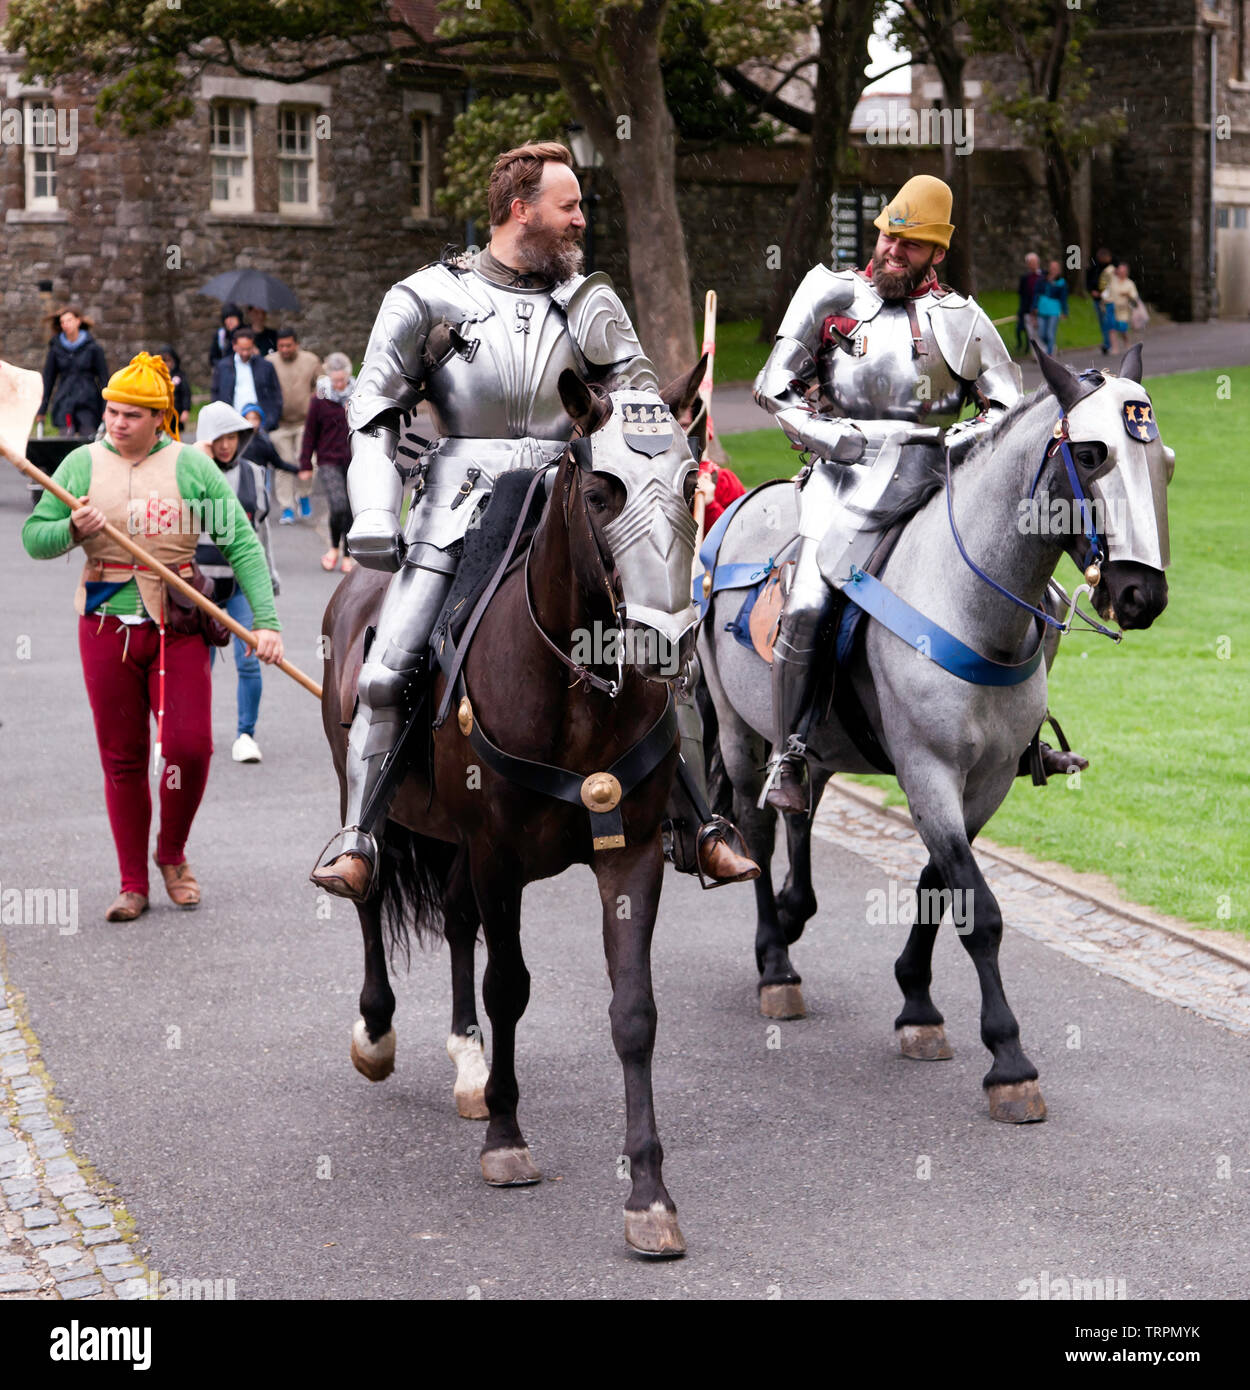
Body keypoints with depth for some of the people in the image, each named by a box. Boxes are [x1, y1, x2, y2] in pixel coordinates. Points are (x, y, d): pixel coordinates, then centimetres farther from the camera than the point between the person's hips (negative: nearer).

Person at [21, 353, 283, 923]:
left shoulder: (191, 465, 0)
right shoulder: (82, 464, 5)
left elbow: (241, 543, -2)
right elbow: (33, 538, 5)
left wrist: (265, 620, -11)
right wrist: (73, 530, -17)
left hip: (178, 626, -1)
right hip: (107, 626, 1)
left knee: (189, 746, -11)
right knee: (122, 760, 3)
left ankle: (172, 854, 15)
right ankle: (133, 885, 13)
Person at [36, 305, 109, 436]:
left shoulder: (93, 348, 1)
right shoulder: (56, 348, 7)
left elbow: (104, 378, 3)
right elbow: (48, 378, 11)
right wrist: (42, 410, 10)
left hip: (88, 404, -2)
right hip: (63, 404, 2)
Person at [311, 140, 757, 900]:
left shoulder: (591, 303, 10)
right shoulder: (428, 298, 4)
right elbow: (375, 410, 6)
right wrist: (375, 512, -5)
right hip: (459, 511, -2)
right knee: (386, 672, -12)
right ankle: (360, 839, -1)